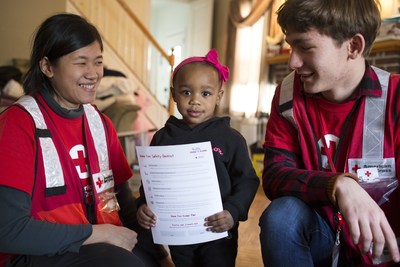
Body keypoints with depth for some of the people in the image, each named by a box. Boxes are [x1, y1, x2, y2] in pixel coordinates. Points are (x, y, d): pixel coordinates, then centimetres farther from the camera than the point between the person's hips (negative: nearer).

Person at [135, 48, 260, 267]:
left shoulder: (230, 138, -7)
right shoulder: (163, 137, 0)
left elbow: (247, 181, -6)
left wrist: (233, 212, -19)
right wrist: (143, 205, -10)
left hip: (217, 232, -2)